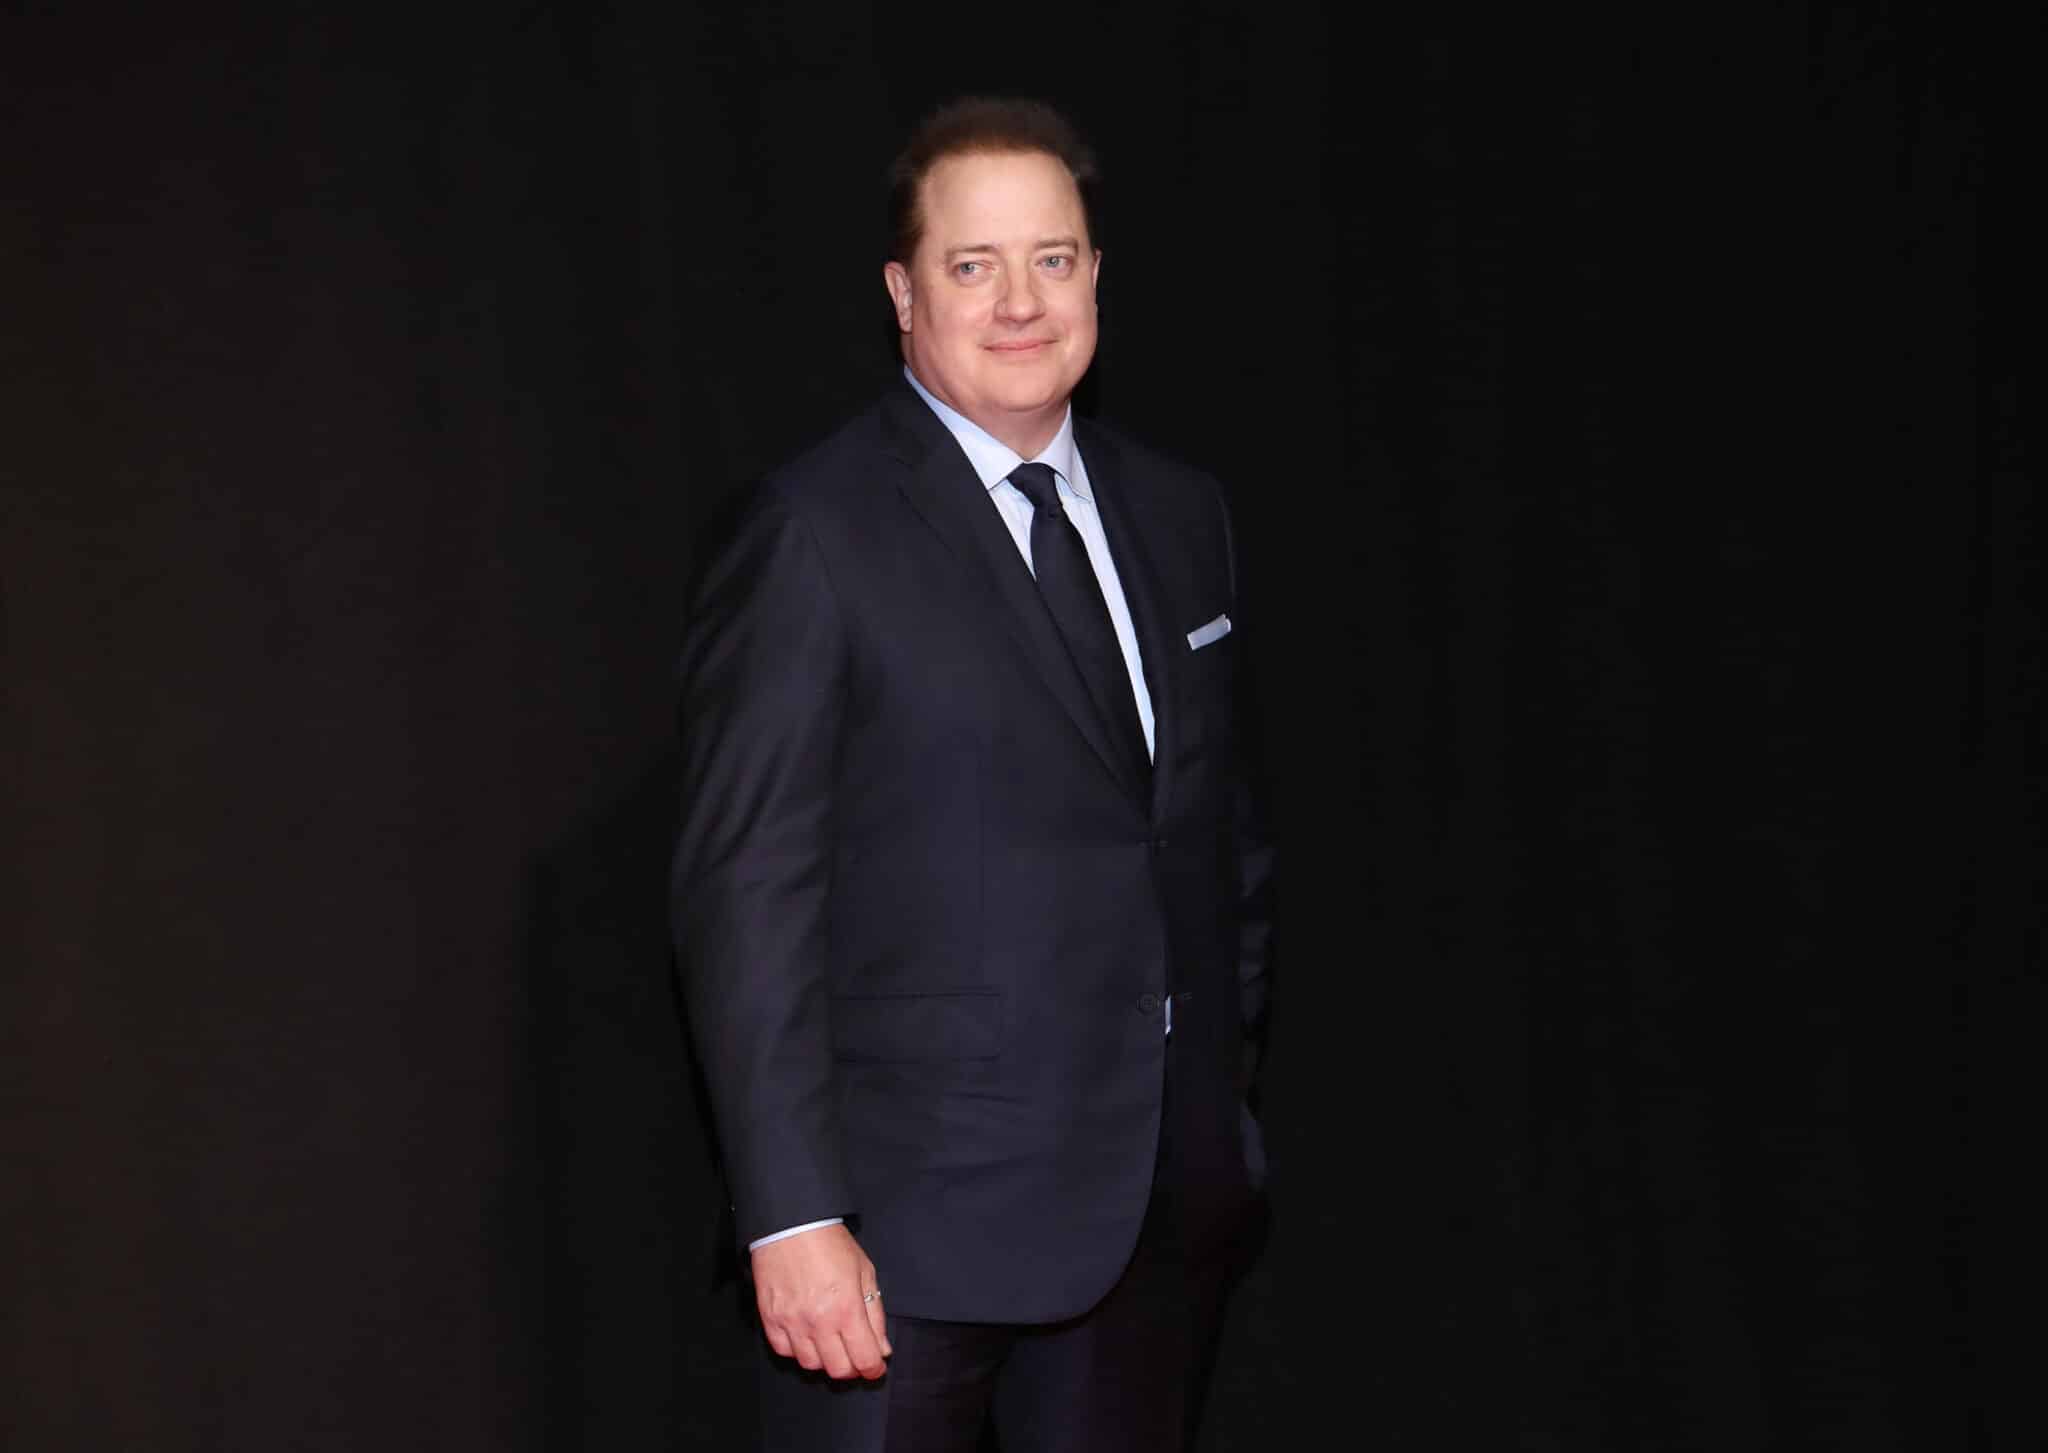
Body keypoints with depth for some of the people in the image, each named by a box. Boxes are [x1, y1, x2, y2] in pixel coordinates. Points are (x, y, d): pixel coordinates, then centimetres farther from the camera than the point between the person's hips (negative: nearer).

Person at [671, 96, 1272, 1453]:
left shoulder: (1180, 516, 11)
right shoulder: (816, 534, -9)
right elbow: (746, 894, -13)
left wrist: (1225, 1115, 14)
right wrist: (792, 1221, -17)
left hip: (1160, 1208, 6)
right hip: (913, 1222, -6)